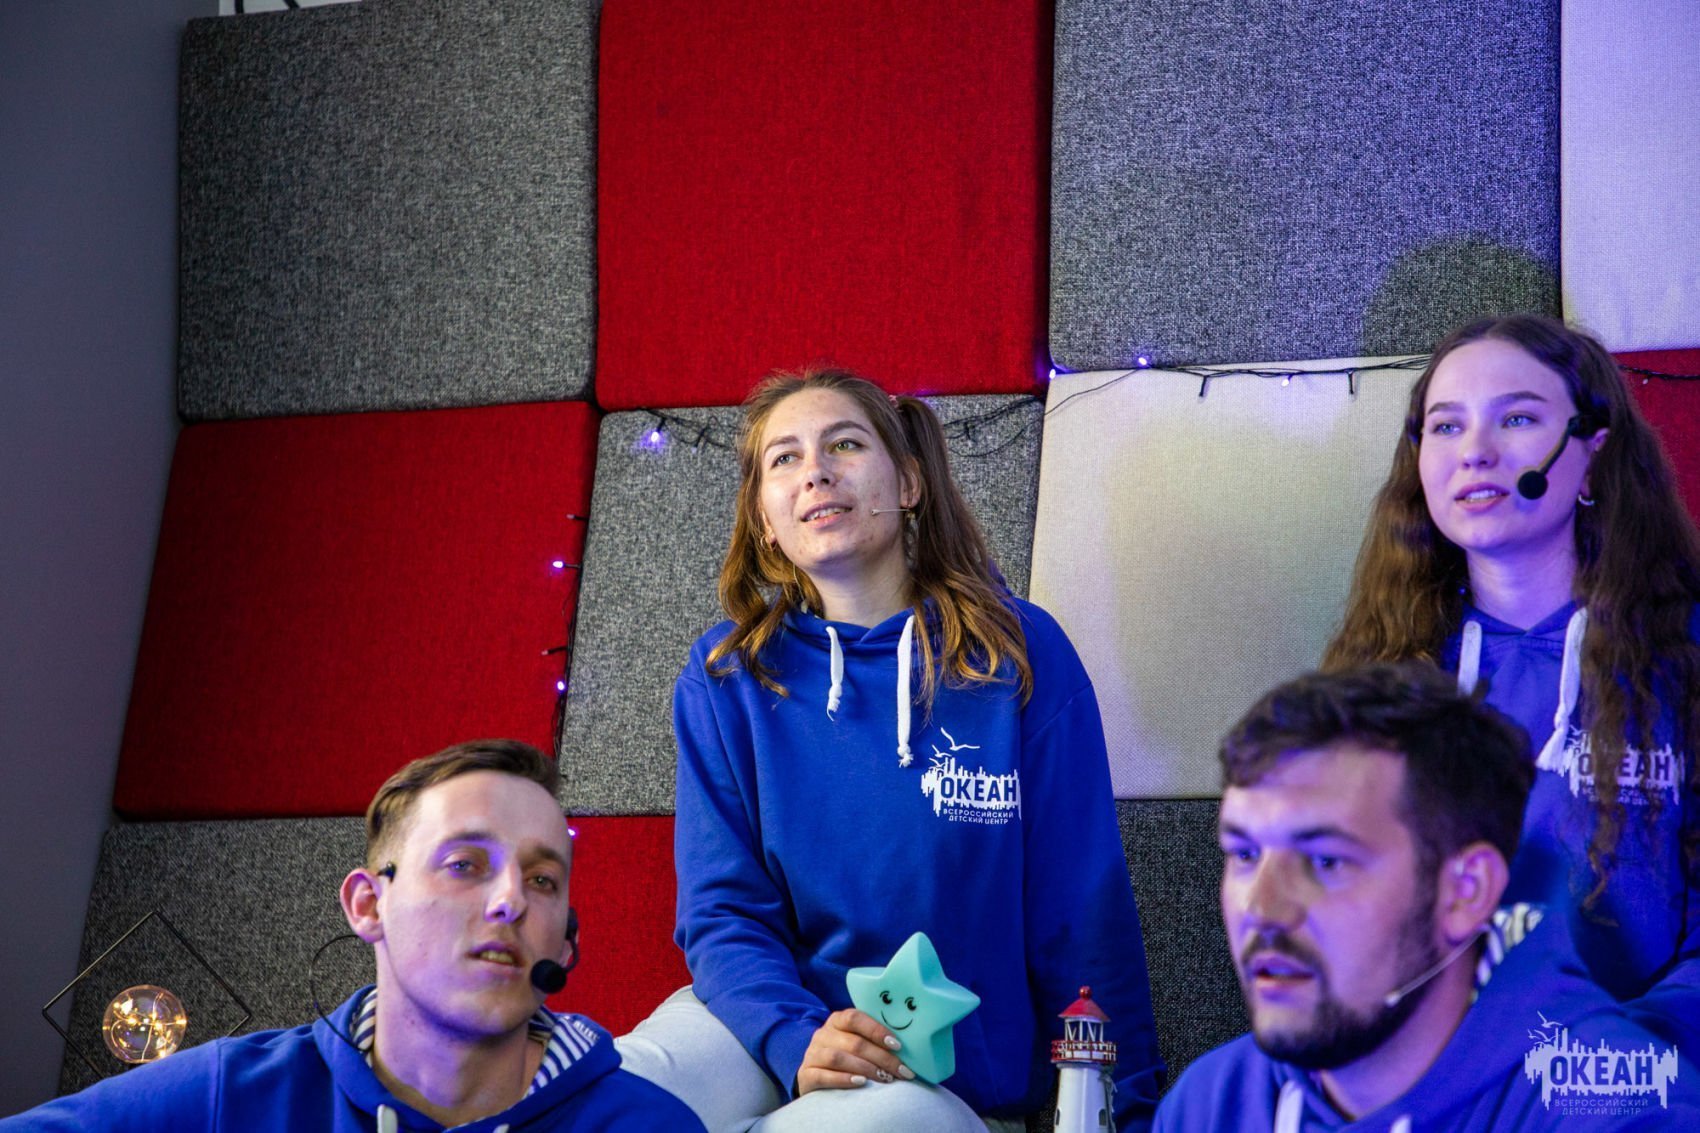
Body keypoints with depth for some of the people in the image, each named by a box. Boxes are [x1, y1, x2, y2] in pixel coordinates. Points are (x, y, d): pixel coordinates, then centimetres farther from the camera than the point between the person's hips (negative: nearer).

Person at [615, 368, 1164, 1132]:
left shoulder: (1022, 654, -2)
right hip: (768, 1029, -1)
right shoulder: (726, 675, 3)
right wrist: (799, 1042, -22)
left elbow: (1083, 915, 0)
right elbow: (723, 907, -1)